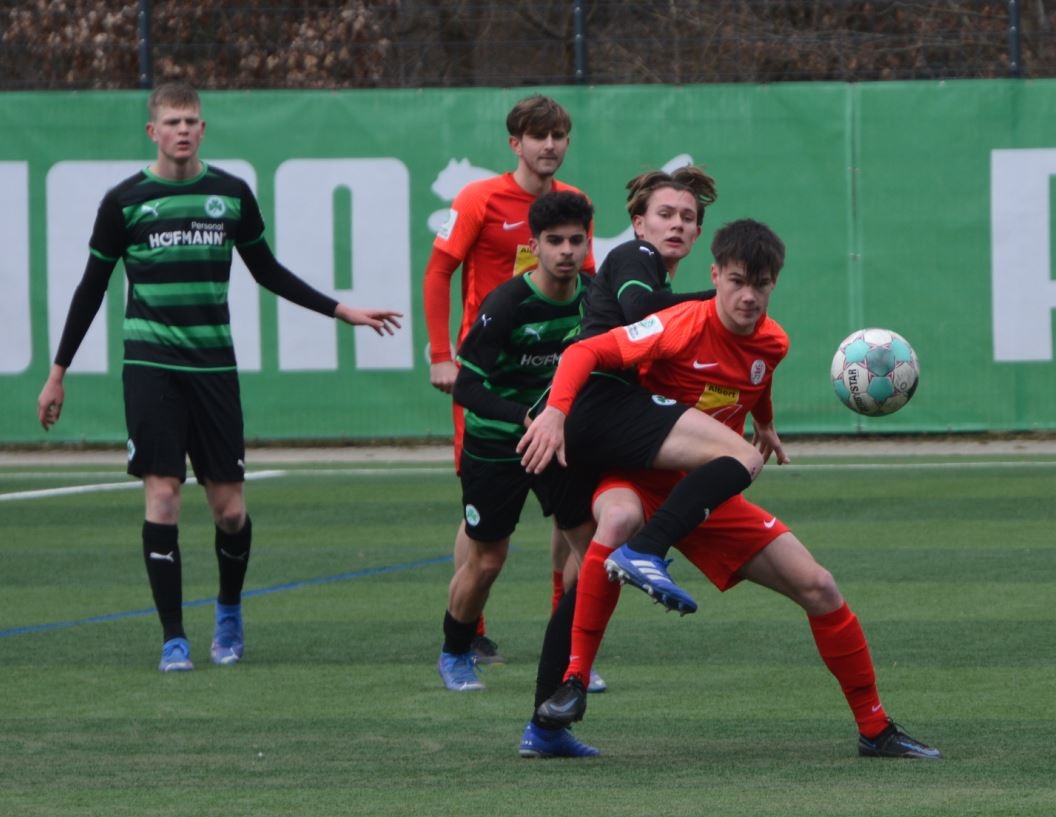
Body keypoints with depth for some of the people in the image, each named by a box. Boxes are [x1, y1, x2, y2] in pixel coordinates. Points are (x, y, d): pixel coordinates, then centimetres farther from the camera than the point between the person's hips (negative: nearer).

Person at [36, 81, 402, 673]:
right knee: (163, 495, -10)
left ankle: (229, 609, 29)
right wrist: (58, 373, 6)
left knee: (230, 507, 2)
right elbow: (91, 289, 6)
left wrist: (342, 311, 16)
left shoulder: (232, 194, 6)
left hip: (214, 364, 2)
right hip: (151, 365, -2)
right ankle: (173, 639, -4)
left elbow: (268, 271, 19)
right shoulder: (126, 201, -1)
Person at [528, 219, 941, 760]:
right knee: (621, 518, -43)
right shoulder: (682, 328, -21)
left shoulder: (772, 343, 0)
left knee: (819, 589, -2)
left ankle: (875, 730, 13)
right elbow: (585, 353, -25)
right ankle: (572, 681, -38)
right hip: (640, 479, -6)